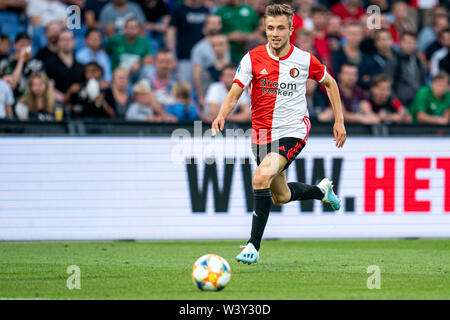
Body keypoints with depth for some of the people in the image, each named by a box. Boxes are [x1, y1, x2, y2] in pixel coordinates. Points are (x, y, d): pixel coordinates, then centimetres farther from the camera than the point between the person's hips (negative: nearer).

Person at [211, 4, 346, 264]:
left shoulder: (304, 60, -7)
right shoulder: (253, 59, -7)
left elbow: (329, 83, 11)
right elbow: (234, 95, -7)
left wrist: (339, 121, 8)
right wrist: (222, 115, -28)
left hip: (293, 131, -4)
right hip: (262, 134, 4)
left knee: (262, 176, -28)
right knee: (280, 197, 17)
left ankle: (254, 245, -22)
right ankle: (321, 190, 49)